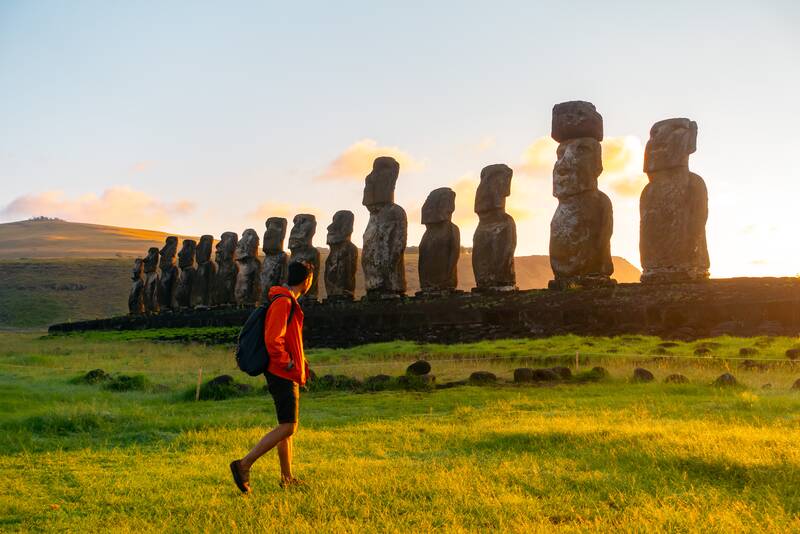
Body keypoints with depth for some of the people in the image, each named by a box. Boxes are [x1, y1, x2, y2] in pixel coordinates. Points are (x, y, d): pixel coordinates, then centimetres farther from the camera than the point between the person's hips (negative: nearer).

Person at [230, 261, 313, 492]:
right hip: (283, 375, -11)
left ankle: (287, 478, 22)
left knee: (287, 426, 15)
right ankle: (244, 465, -11)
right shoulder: (283, 303, -17)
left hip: (286, 375, 11)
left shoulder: (289, 302, 16)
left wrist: (299, 362, 15)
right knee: (287, 427, -11)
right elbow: (273, 341, -25)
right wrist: (290, 365, -15)